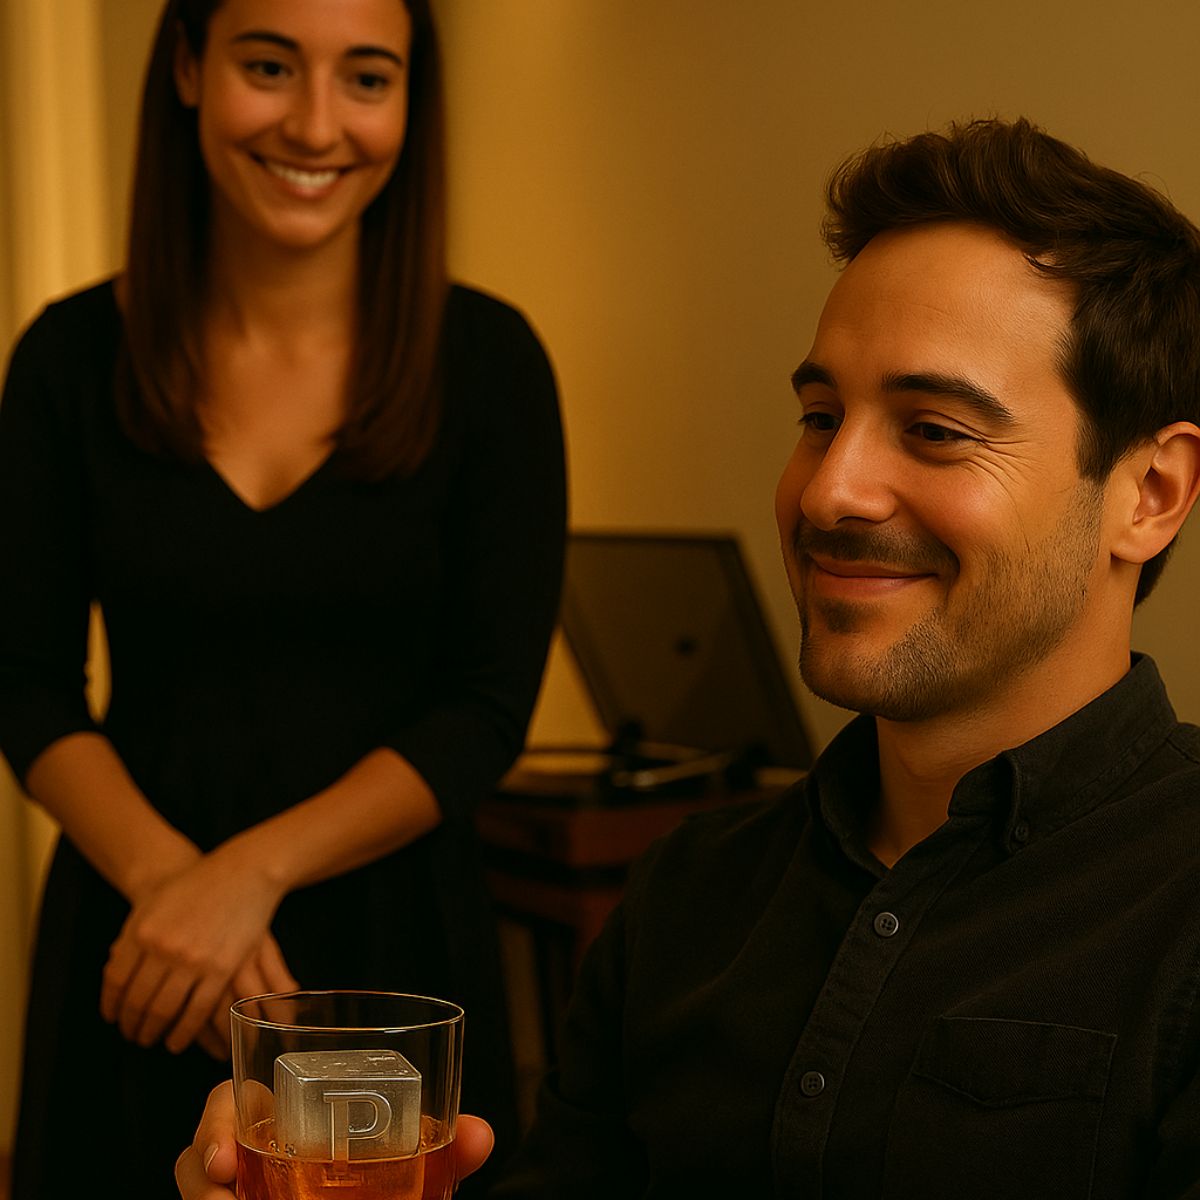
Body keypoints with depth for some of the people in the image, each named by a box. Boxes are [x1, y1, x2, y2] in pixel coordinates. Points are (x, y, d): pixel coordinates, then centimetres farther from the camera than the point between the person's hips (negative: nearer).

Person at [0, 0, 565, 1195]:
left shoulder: (485, 359, -5)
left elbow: (491, 705, -8)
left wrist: (252, 871, -18)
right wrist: (163, 873, -18)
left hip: (391, 929, -1)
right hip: (134, 928, 1)